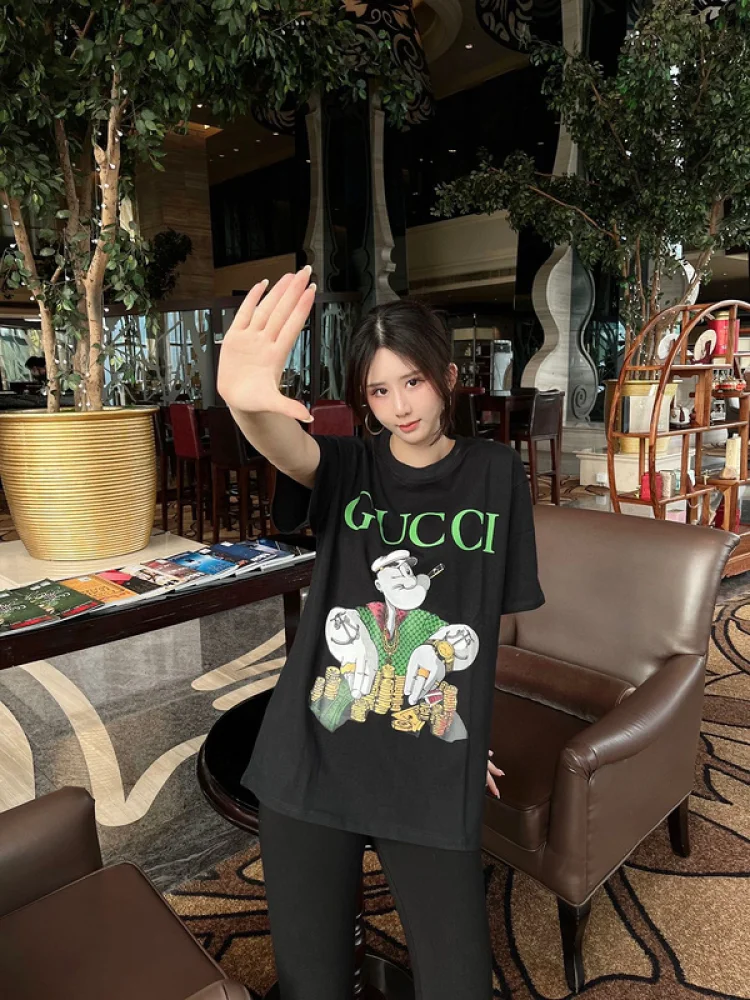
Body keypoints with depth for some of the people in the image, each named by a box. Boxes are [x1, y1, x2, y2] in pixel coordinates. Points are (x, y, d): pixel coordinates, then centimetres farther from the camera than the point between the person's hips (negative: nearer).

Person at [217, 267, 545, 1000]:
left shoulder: (495, 475, 0)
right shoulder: (348, 467, -2)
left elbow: (497, 613, 8)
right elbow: (288, 447, -26)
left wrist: (468, 733, 12)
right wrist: (246, 400, -49)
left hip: (433, 776, 0)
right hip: (313, 762, 0)